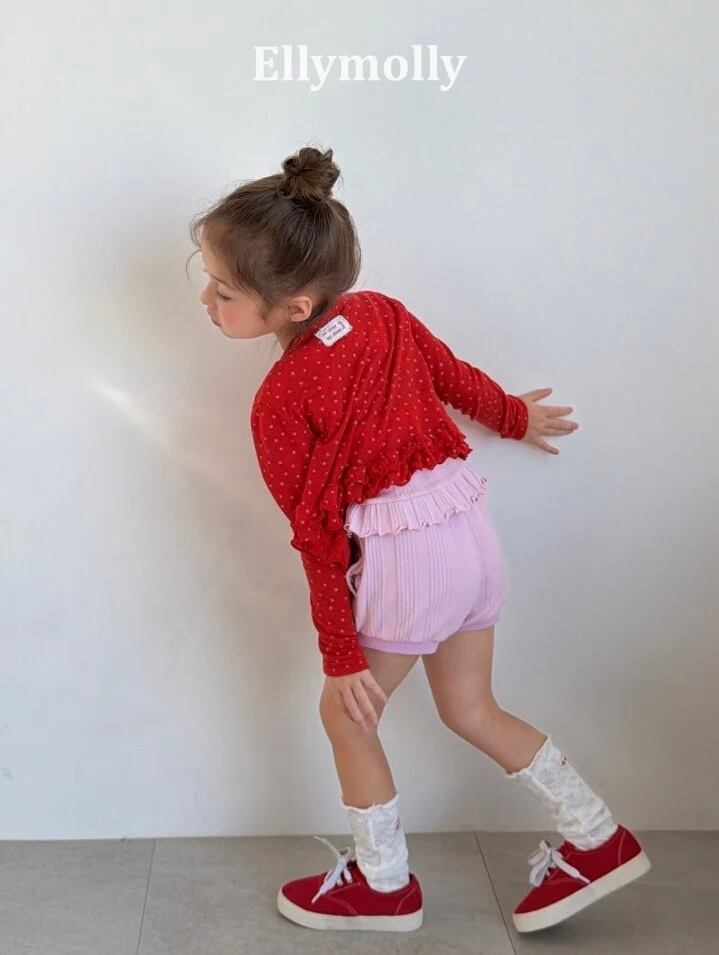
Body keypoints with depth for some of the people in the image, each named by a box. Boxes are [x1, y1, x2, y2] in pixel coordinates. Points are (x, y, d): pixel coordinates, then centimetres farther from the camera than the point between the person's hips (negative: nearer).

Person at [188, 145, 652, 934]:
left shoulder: (281, 403, -17)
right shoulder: (383, 311, 0)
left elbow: (319, 536, -12)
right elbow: (457, 378, 16)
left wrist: (340, 654, -2)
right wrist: (517, 417, 36)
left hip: (402, 561, -7)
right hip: (471, 530, 8)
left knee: (346, 713, 15)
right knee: (470, 709, 23)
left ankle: (385, 884, 30)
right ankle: (599, 839, 32)